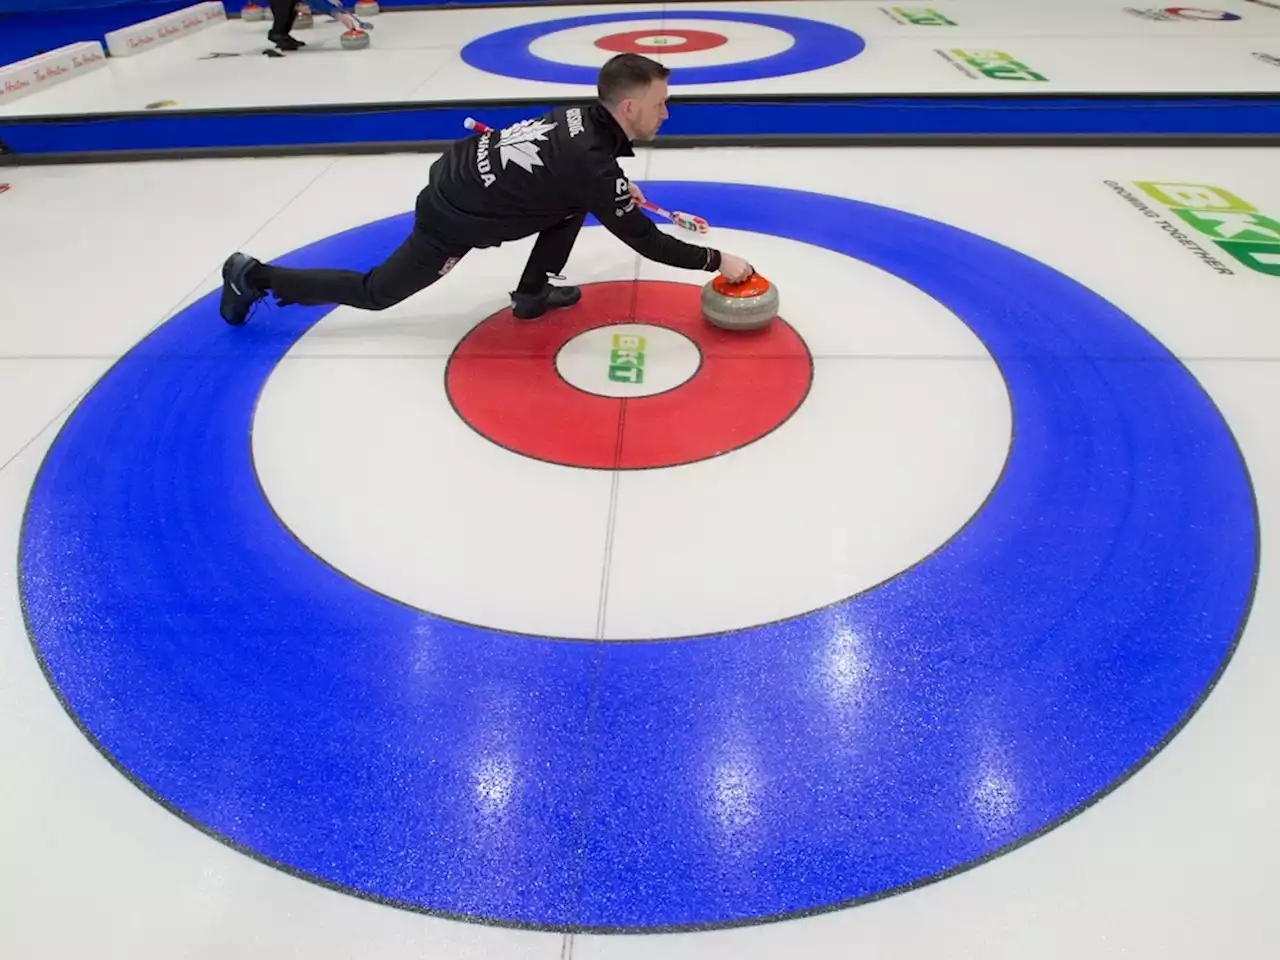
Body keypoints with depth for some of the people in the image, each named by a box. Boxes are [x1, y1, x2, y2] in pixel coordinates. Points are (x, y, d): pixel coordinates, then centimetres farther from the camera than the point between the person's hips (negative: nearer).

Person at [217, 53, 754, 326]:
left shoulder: (582, 117, 1)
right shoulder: (593, 164, -25)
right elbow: (647, 243, -19)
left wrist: (616, 190, 16)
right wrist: (717, 261, -10)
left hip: (460, 177, 8)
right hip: (452, 221, -8)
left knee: (576, 202, 10)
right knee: (374, 293, 9)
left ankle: (533, 292, 17)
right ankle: (255, 277, 21)